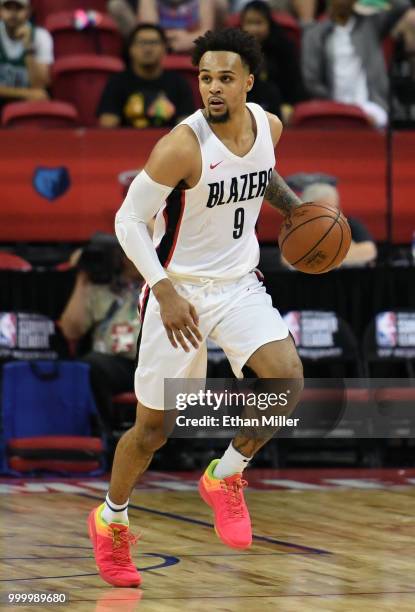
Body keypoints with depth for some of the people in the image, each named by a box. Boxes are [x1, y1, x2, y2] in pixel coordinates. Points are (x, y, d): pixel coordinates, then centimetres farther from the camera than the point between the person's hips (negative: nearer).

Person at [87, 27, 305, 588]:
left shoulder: (268, 126, -4)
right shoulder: (182, 146, -23)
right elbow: (128, 220, -19)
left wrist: (294, 205, 4)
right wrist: (166, 292, -28)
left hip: (240, 284, 4)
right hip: (179, 292, -4)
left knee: (288, 381, -21)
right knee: (153, 428, 4)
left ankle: (225, 476, 4)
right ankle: (111, 520, 32)